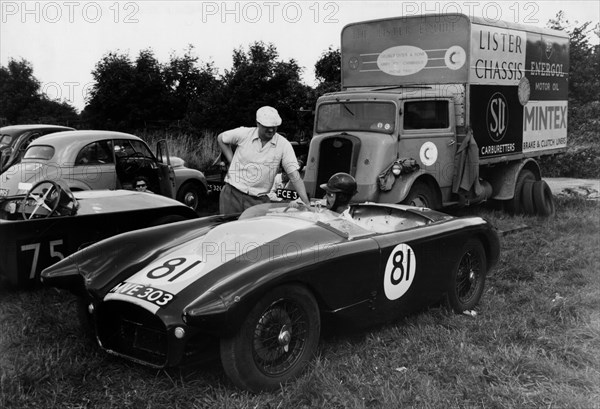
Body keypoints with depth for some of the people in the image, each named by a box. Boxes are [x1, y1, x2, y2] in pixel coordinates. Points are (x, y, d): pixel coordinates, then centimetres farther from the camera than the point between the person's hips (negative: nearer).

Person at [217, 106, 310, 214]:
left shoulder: (284, 145, -6)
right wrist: (232, 162, 6)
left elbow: (294, 175, -9)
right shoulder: (243, 134, -4)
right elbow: (221, 138, 15)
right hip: (232, 194, 1)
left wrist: (306, 203, -18)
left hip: (259, 200, -1)